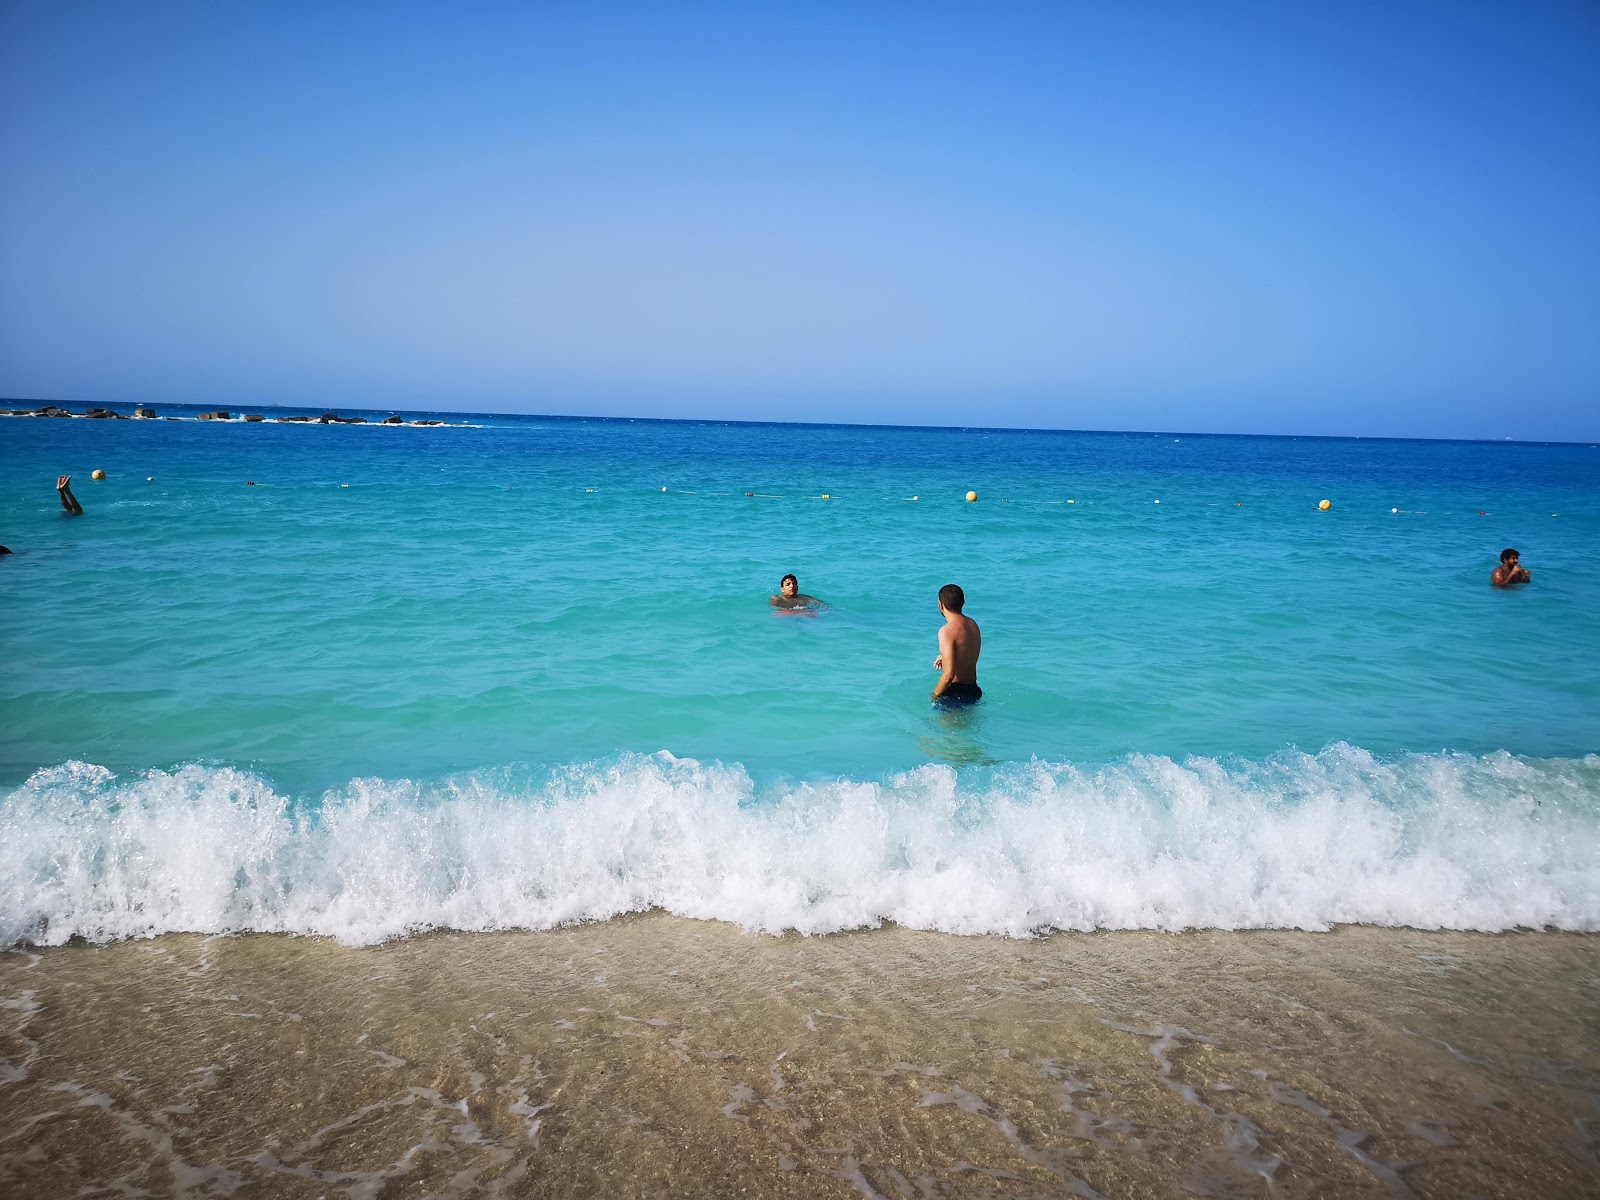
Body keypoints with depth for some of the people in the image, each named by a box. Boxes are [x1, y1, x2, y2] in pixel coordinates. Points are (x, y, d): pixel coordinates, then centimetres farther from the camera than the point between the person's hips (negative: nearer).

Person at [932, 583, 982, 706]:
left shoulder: (946, 631, -22)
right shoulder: (973, 624, 3)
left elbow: (949, 674, -26)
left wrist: (934, 696, -13)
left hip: (954, 692, -8)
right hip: (973, 689, 8)